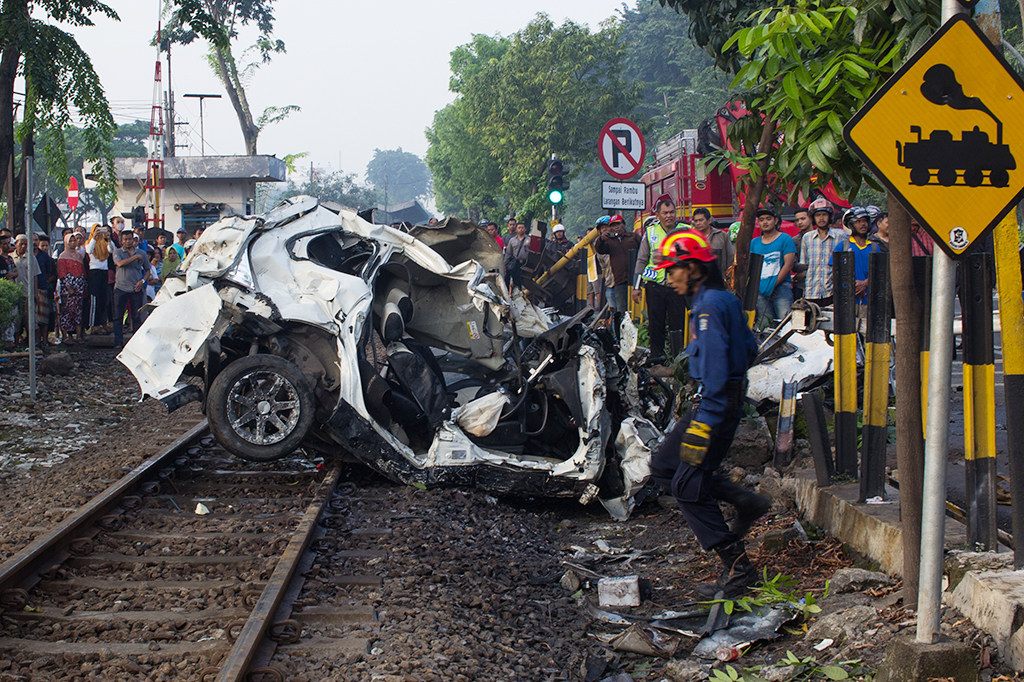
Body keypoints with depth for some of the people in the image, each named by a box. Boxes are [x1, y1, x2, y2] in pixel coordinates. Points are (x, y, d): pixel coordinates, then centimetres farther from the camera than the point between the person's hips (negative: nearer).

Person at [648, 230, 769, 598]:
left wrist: (702, 425, -25)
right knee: (664, 464, 15)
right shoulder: (725, 299, 12)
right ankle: (745, 502, 13)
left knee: (688, 486, -6)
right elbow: (749, 349, 21)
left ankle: (738, 568, -1)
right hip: (729, 399, 10)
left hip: (717, 405, -10)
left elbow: (715, 369, -24)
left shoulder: (710, 305, -18)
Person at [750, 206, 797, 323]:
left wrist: (773, 285, -9)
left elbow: (788, 265, -4)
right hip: (760, 290, 4)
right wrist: (756, 286, -4)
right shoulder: (754, 242, 17)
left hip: (781, 287, -4)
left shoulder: (785, 239, 5)